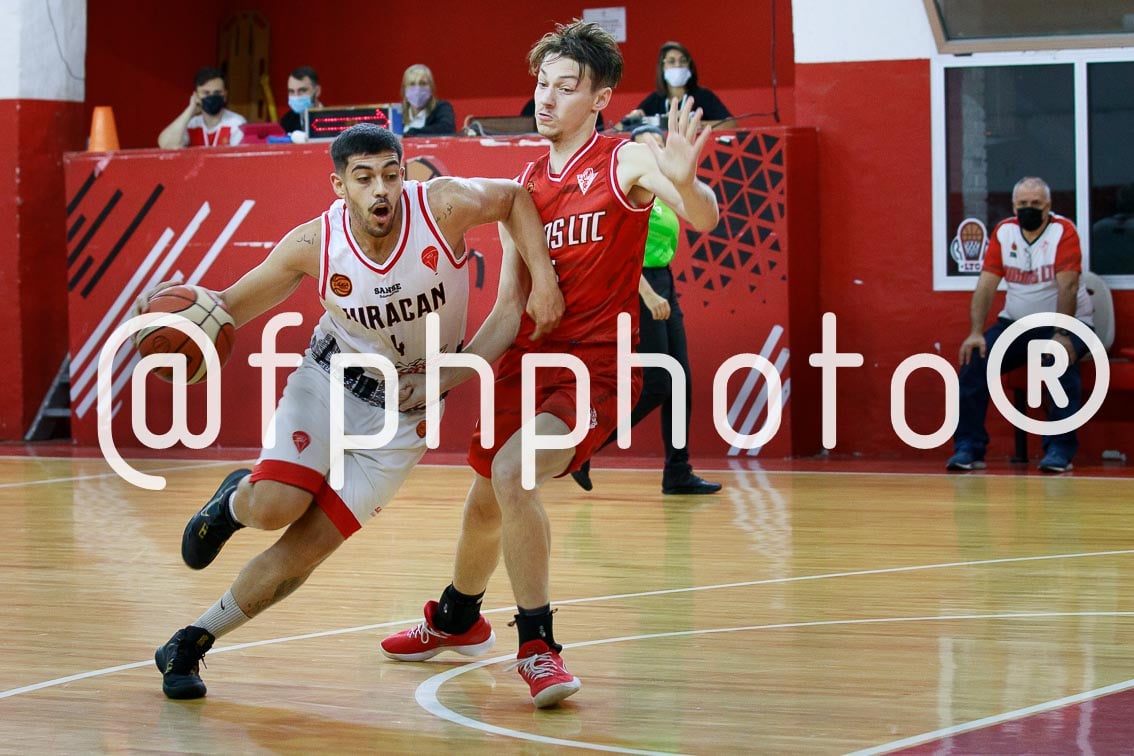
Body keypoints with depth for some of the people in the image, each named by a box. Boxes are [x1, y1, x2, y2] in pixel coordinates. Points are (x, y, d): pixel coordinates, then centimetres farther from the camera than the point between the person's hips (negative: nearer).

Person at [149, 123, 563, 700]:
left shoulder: (444, 206, -24)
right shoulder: (314, 244, -20)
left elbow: (516, 196, -3)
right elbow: (231, 305, -9)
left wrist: (541, 278, -15)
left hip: (405, 409, 0)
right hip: (331, 378, 0)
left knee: (306, 548, -5)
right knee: (274, 508, -24)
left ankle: (189, 645, 11)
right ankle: (235, 498, 16)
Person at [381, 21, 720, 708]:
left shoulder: (626, 162, -8)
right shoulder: (528, 183, 12)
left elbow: (704, 219, -26)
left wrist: (684, 183, -48)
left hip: (592, 371, -7)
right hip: (527, 366, 7)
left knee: (512, 473, -29)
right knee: (485, 503, 20)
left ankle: (537, 646, -19)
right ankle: (456, 622, 48)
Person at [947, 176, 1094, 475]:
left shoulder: (1063, 231, -12)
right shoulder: (1003, 232, 0)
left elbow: (1067, 286, -23)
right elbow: (986, 284, -5)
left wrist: (1062, 335, -35)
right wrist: (975, 333, -18)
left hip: (1063, 324, -4)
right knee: (975, 359, -19)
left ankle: (1060, 450, -29)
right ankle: (968, 449, -16)